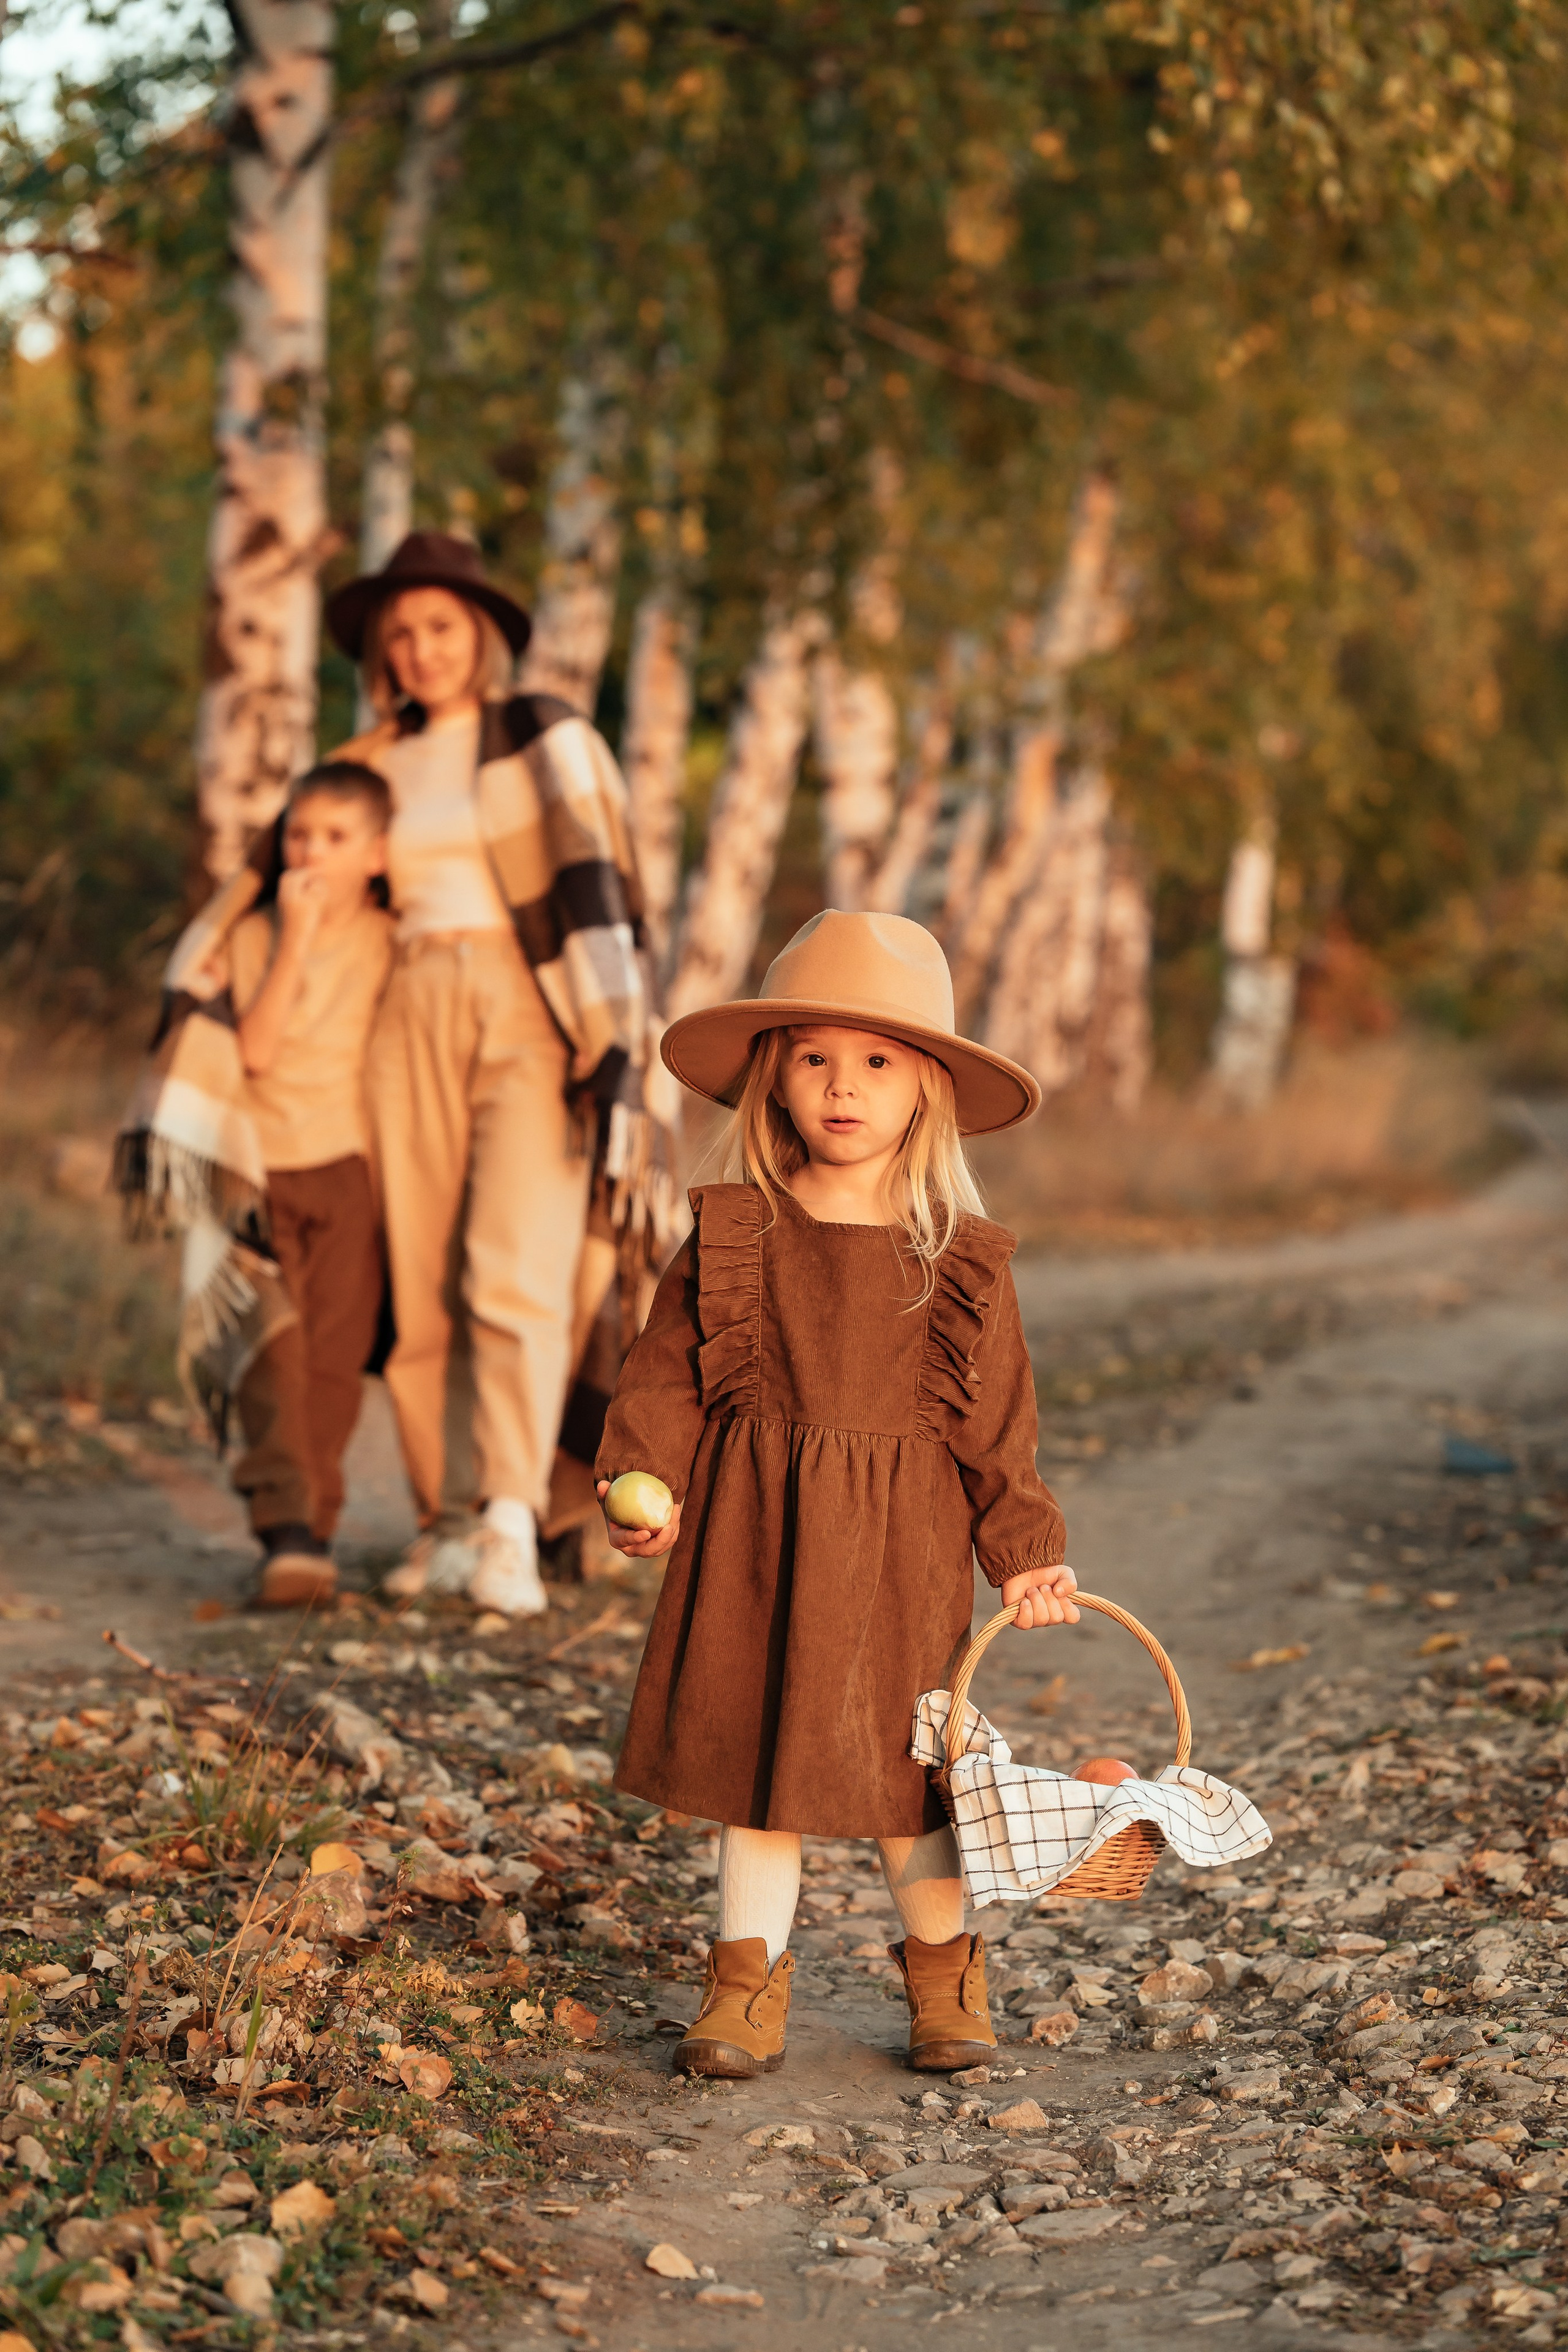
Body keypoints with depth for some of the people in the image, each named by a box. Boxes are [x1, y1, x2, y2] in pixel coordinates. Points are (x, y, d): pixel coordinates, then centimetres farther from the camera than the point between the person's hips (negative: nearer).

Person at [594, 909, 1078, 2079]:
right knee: (752, 1749, 8)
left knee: (901, 1753, 5)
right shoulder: (734, 1238, 0)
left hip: (899, 1543, -1)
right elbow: (668, 1370, 2)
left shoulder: (960, 1260, -2)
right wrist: (644, 1482, -11)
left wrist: (1028, 1551, 1)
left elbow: (996, 1421, 2)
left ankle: (946, 1973, 25)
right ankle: (749, 1979, 21)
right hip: (750, 1531, 1)